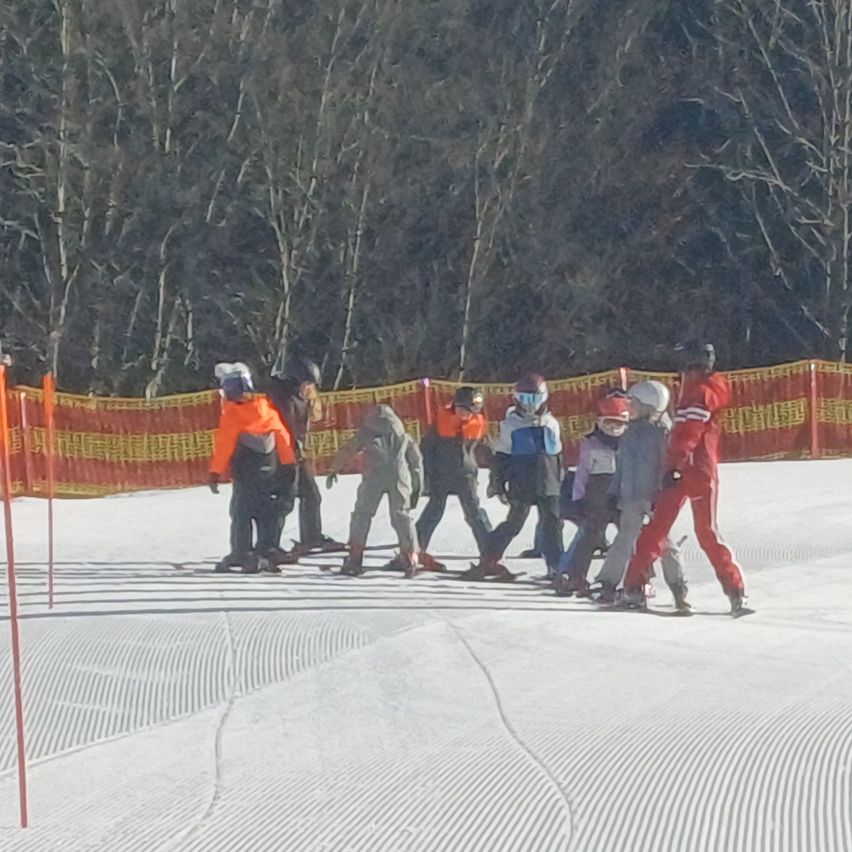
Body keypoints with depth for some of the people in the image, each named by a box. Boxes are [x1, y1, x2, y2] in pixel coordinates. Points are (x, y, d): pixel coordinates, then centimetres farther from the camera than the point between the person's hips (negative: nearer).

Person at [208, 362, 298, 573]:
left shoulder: (231, 412, -12)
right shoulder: (265, 405, 1)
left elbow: (224, 444, -13)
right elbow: (282, 435, 3)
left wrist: (215, 473, -10)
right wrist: (289, 463, 11)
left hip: (245, 471, -4)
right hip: (270, 469, 4)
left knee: (241, 512, 1)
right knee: (267, 511, 13)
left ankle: (242, 554, -3)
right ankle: (268, 549, 14)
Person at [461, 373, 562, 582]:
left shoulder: (551, 424, 11)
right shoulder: (510, 425, 0)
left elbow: (558, 456, 19)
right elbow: (500, 457, 1)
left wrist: (560, 482, 17)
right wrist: (498, 485, -2)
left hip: (548, 486, 3)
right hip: (521, 485, -3)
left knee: (552, 526, -1)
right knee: (513, 524, -1)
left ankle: (556, 566, 3)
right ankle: (489, 560, 10)